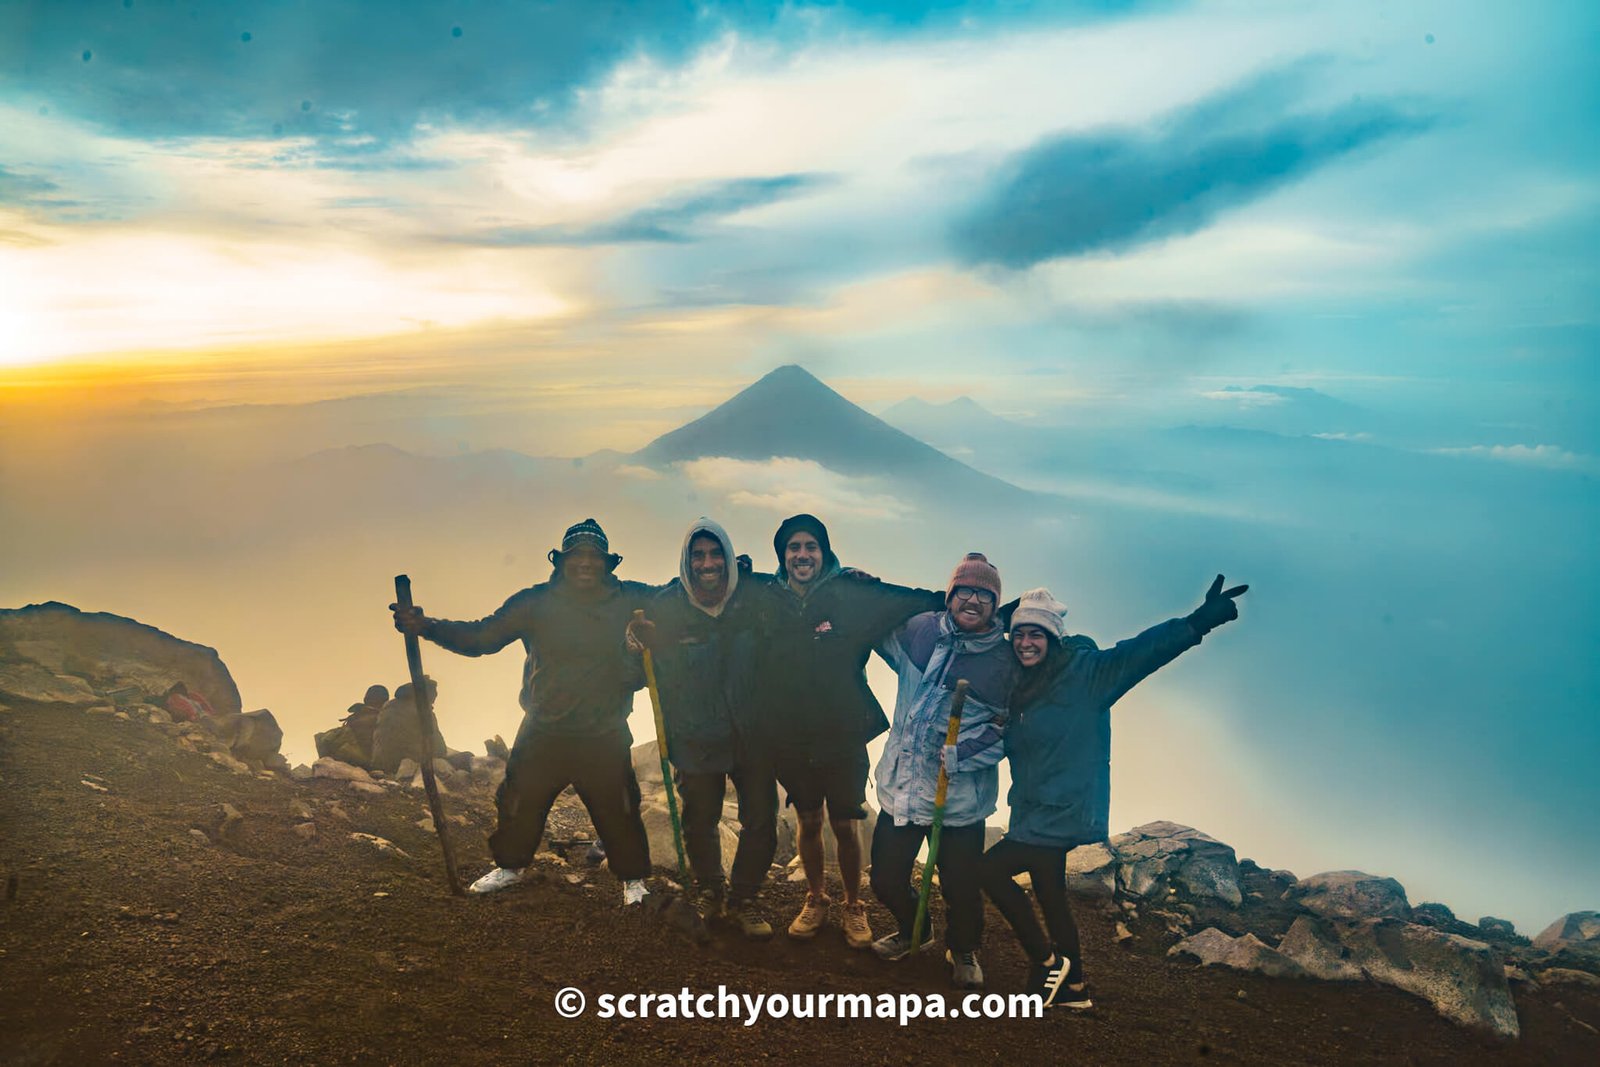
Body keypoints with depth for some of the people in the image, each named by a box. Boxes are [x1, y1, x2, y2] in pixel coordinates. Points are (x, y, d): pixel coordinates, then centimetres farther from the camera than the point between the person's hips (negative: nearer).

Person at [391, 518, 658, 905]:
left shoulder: (632, 600, -6)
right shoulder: (536, 603, -5)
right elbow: (481, 636, -4)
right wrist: (427, 627, -16)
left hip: (605, 738, -1)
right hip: (543, 734, 1)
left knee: (617, 811, 5)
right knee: (520, 803, 13)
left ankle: (633, 879, 31)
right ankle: (509, 866, 42)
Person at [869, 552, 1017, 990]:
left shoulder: (1006, 660, -5)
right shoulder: (919, 630, 1)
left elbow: (1011, 728, -5)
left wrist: (962, 753, -18)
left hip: (961, 797, -3)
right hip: (902, 786, 3)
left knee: (961, 888, 3)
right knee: (886, 878, 11)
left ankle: (963, 951, 37)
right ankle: (912, 930, 44)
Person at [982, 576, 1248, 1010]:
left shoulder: (1084, 671, -12)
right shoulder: (1021, 686, 9)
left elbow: (1141, 651, -23)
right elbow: (1010, 744, 20)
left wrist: (1197, 622, -35)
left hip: (1063, 811, -8)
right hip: (1036, 813, 8)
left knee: (991, 869, -10)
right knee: (1049, 893, 15)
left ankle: (1047, 962, 4)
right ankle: (1072, 986, 30)